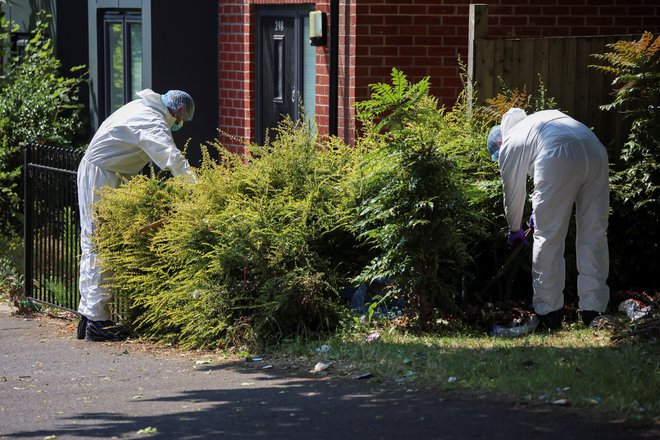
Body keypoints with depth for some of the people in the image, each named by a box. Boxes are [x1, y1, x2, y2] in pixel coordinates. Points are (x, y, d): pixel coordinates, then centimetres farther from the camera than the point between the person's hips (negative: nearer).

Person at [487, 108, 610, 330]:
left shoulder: (508, 146, 21)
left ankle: (549, 312, 8)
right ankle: (594, 309, 14)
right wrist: (541, 211, 53)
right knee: (594, 235, 11)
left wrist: (514, 230, 41)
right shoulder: (532, 122, 42)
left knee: (548, 238, 5)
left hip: (560, 158, -6)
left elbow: (513, 193, 25)